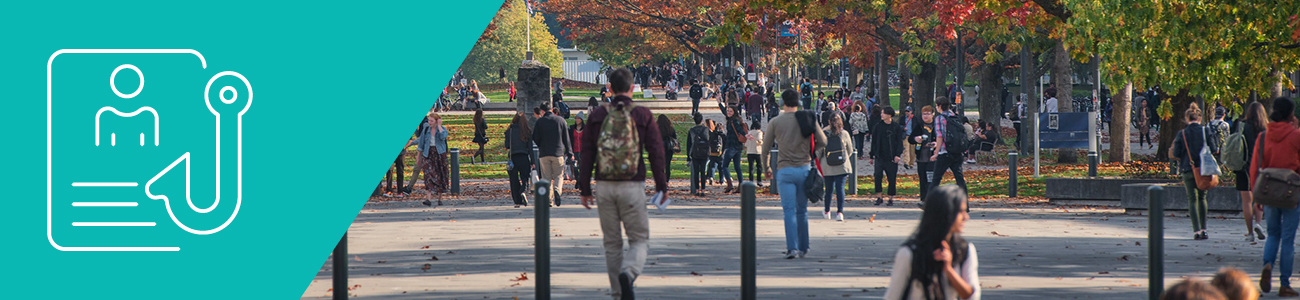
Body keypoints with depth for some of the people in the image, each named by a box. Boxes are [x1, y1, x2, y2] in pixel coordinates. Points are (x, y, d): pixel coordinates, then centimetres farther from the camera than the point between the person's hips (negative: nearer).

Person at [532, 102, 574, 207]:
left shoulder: (539, 122, -1)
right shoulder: (560, 120, 4)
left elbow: (535, 138, -2)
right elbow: (566, 138, 6)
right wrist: (569, 152, 12)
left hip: (544, 154, 0)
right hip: (558, 153, 0)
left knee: (546, 177, 6)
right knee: (558, 175, 7)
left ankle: (548, 198, -1)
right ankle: (557, 190, -22)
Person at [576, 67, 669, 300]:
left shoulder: (597, 115, 3)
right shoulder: (643, 115, -2)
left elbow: (587, 155, 2)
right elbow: (656, 153, -3)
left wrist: (585, 189, 8)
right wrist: (662, 186, 6)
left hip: (604, 187, 2)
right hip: (632, 186, -2)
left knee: (612, 243, 12)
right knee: (639, 240, 6)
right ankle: (628, 274, -23)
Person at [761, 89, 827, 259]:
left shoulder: (775, 122, -2)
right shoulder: (808, 119, 1)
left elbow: (765, 149, 3)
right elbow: (822, 142, 4)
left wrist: (767, 168, 18)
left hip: (785, 170, -2)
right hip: (805, 169, 2)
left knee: (789, 210, -4)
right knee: (802, 210, 12)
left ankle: (792, 247, -16)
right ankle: (803, 248, 17)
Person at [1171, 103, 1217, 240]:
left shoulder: (1182, 134, -4)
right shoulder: (1205, 131, -3)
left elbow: (1176, 154, -5)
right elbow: (1212, 149, -4)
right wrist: (1217, 149, 19)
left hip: (1188, 169, -1)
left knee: (1192, 199, 4)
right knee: (1202, 197, 15)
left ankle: (1196, 230, -7)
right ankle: (1203, 229, 13)